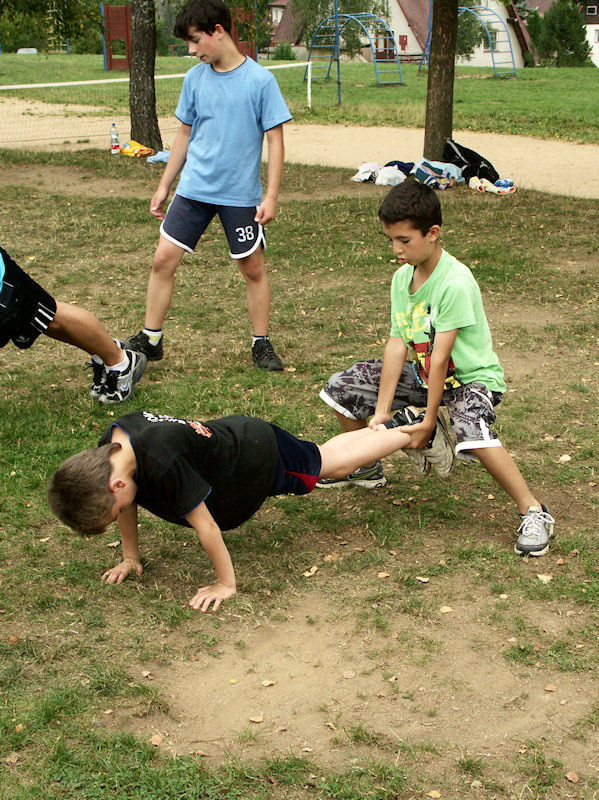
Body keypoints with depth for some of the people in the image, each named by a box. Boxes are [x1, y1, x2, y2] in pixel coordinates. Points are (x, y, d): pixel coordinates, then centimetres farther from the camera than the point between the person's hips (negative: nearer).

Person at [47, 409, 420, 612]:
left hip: (260, 452, -7)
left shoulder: (161, 463, -44)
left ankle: (410, 433, 39)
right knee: (328, 454, 28)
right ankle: (382, 426, 52)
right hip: (234, 433, 7)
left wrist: (226, 584, -24)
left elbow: (205, 525, -35)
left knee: (334, 462, 17)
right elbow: (127, 504, -1)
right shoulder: (109, 452, -21)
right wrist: (131, 558, 6)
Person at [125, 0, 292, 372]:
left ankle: (262, 343, 21)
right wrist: (164, 186, 15)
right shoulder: (195, 78, 4)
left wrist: (271, 196, -12)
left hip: (241, 194, -3)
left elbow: (275, 139, -7)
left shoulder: (260, 80, -9)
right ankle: (150, 340, 13)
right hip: (194, 188, 4)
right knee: (164, 260, 0)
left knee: (253, 267, 5)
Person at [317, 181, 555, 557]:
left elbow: (440, 358, -25)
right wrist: (381, 411, -11)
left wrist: (430, 419, -22)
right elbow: (397, 345, -6)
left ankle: (534, 512, -22)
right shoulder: (402, 277, -3)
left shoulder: (455, 282, -27)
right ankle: (368, 468, 25)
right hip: (424, 373, 8)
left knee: (471, 433, -39)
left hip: (471, 377, -8)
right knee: (341, 387, 2)